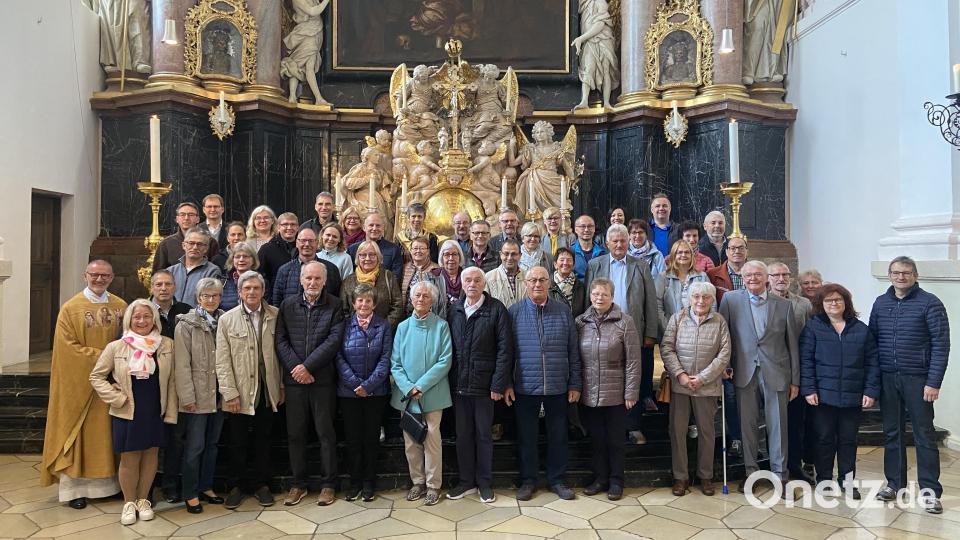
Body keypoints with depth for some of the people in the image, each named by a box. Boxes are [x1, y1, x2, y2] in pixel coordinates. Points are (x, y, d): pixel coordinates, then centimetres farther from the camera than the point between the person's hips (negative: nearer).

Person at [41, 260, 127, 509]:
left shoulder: (121, 307, 5)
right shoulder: (71, 308, -5)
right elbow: (68, 348, -10)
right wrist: (102, 357, -16)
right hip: (80, 384, -3)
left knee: (107, 432, 9)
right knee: (78, 433, 4)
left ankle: (110, 481, 17)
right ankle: (74, 486, 12)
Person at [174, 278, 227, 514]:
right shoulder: (187, 324, -5)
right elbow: (182, 364, -9)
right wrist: (187, 396, -13)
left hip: (219, 394, 4)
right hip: (197, 395, -4)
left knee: (212, 444, 14)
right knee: (194, 446, 2)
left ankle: (206, 487, 27)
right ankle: (190, 493, 14)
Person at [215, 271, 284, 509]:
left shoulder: (275, 316, 0)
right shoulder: (227, 319, -2)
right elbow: (222, 361, -4)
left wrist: (282, 386, 2)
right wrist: (230, 393, -9)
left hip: (267, 391, 1)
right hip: (239, 393, -1)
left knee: (264, 440, 12)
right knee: (238, 442, 10)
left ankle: (262, 485, 26)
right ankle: (235, 487, 26)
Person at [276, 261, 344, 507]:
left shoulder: (334, 305, -1)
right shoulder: (288, 304, 7)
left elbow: (334, 340, -10)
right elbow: (281, 340, 2)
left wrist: (308, 366, -14)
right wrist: (294, 367, -10)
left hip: (323, 378, -2)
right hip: (294, 378, 3)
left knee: (325, 432, 5)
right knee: (295, 433, 9)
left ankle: (328, 484, 17)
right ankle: (298, 484, 22)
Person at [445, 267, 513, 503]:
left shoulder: (496, 309, -6)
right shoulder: (453, 309, 6)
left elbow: (504, 349, -8)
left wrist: (498, 384, -12)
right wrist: (449, 380, 1)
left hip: (484, 384, -3)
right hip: (459, 384, 3)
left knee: (484, 435, 9)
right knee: (463, 435, 12)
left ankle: (485, 482, 23)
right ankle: (466, 481, 26)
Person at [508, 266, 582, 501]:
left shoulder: (563, 312, 4)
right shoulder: (514, 312, 0)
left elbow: (573, 351, 6)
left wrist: (575, 384, 3)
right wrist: (506, 384, -4)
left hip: (558, 388, 1)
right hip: (524, 387, -1)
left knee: (558, 436, 11)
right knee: (526, 437, 9)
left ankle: (557, 479, 27)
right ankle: (528, 480, 25)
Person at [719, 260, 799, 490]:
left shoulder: (784, 305, 5)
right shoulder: (731, 300, 2)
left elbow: (792, 345, 7)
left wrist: (795, 380, 5)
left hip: (776, 373, 0)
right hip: (745, 373, 0)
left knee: (778, 425, 5)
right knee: (747, 425, 7)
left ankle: (779, 474, 17)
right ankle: (750, 471, 20)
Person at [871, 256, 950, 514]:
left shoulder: (929, 303, -6)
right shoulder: (880, 303, 7)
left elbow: (941, 345, -9)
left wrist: (934, 382, -14)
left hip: (917, 379, -4)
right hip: (887, 378, 4)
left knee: (923, 435, 3)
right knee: (892, 433, 11)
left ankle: (930, 491, 12)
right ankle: (894, 483, 21)